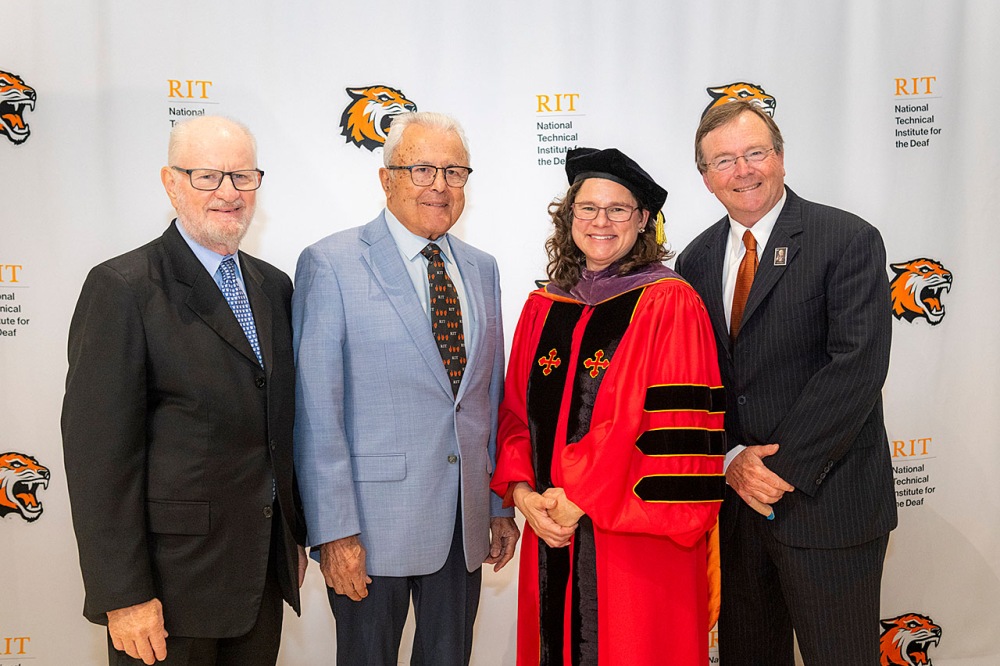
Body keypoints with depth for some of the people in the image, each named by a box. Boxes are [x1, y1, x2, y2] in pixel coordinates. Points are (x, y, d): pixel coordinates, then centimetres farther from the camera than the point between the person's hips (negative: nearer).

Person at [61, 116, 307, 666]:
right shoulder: (123, 287, -12)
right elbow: (98, 451, -15)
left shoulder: (273, 286, 8)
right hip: (171, 580, -6)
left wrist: (295, 536, 13)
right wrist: (123, 595, -16)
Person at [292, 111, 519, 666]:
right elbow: (316, 413, -11)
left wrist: (502, 505, 12)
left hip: (465, 525, 5)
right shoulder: (330, 264, -8)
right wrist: (333, 531, -14)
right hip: (373, 525, -5)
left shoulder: (481, 269, 9)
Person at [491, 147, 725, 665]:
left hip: (636, 541, -4)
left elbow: (679, 425, -15)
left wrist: (579, 499, -14)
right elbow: (515, 413, 10)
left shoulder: (670, 304, -8)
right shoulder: (542, 308, 7)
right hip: (551, 537, 5)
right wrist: (522, 491, -7)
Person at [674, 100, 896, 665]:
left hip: (826, 503, -4)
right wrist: (732, 459, -9)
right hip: (732, 496, 5)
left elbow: (857, 366, -18)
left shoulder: (850, 241, -8)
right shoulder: (697, 260, 7)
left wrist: (784, 469, -18)